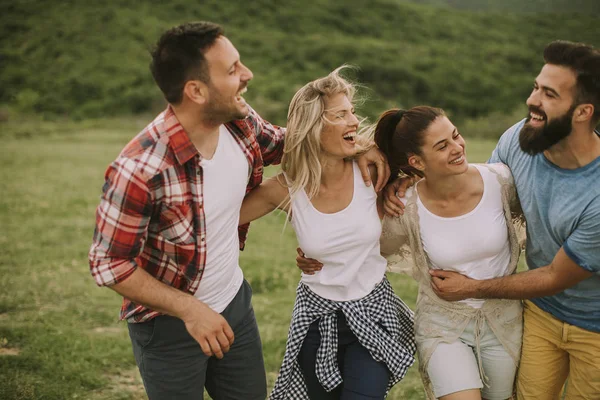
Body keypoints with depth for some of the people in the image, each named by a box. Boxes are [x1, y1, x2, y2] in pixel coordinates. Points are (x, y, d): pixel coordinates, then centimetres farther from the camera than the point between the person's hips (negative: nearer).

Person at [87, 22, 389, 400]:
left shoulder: (240, 121, -13)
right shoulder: (139, 170, -31)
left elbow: (281, 142, 10)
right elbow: (109, 263, -21)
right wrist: (190, 310, -25)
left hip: (235, 300, 6)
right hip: (169, 324, -6)